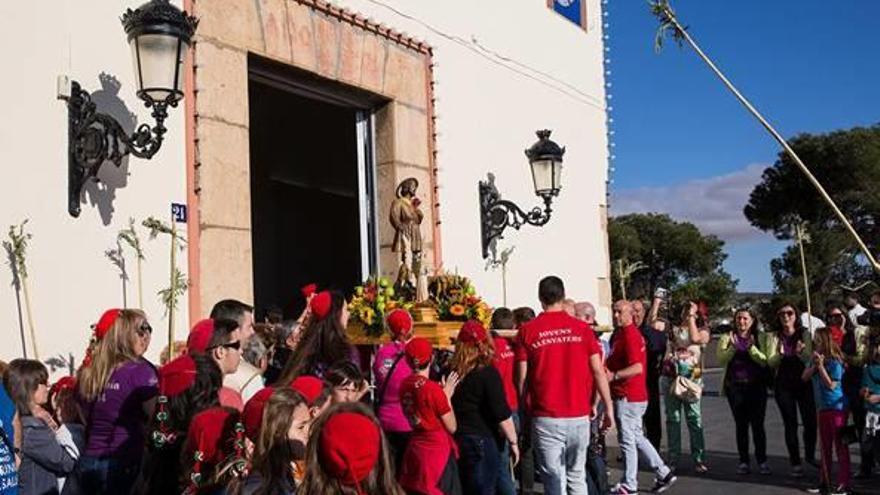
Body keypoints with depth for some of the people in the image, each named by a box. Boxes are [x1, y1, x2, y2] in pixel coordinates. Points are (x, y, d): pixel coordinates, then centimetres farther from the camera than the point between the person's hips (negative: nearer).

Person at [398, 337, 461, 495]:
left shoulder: (405, 385, -1)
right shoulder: (433, 389, -18)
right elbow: (452, 427, -10)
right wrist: (447, 395, -2)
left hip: (415, 450, 7)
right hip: (438, 452, -6)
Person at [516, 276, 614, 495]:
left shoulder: (527, 331, -3)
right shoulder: (582, 328, 1)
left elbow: (522, 378, -2)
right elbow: (598, 371, 1)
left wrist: (524, 409, 10)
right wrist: (608, 407, 9)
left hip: (546, 418, -2)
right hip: (579, 416, 2)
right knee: (577, 476, 17)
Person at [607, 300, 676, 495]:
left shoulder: (629, 335, -16)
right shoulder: (619, 333, 14)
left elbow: (637, 367, -25)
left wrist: (613, 376, -31)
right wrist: (607, 367, 5)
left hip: (627, 397, -10)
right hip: (634, 396, 10)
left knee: (627, 440, -1)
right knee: (637, 438, 18)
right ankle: (664, 473, 25)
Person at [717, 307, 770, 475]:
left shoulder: (760, 338, 5)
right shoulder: (727, 338, 7)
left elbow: (765, 361, -6)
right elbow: (721, 360, -4)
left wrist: (751, 348, -19)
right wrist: (733, 347, -18)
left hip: (756, 386, -1)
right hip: (735, 387, 1)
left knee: (758, 424, -1)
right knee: (741, 425, 4)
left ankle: (762, 461, 8)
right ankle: (743, 461, 9)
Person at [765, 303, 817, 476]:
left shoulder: (804, 334, 1)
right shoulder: (773, 337, 1)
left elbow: (810, 358, -8)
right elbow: (770, 362, -6)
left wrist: (800, 352, -28)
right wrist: (779, 354, -25)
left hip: (804, 382, 0)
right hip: (783, 385, 0)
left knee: (811, 421, 1)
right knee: (790, 424, 3)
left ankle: (810, 455, 26)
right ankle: (795, 463, 13)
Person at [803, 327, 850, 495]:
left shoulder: (835, 362, -16)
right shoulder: (815, 359, 6)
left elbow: (831, 385, -20)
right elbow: (805, 377, 0)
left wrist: (821, 366, -23)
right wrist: (815, 365, -13)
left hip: (837, 407, -8)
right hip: (823, 407, 8)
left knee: (840, 446, -2)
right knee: (825, 447, 14)